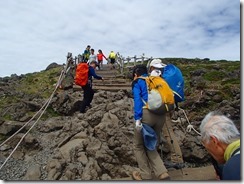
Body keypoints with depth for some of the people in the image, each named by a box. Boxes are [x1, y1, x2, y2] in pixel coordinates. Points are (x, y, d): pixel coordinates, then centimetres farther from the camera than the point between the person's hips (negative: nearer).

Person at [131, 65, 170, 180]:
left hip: (147, 114, -6)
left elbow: (137, 99, -8)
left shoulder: (137, 82, 9)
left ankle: (146, 176, 21)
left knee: (139, 145, 15)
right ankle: (162, 173, 9)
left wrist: (137, 118, -14)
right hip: (161, 115, 6)